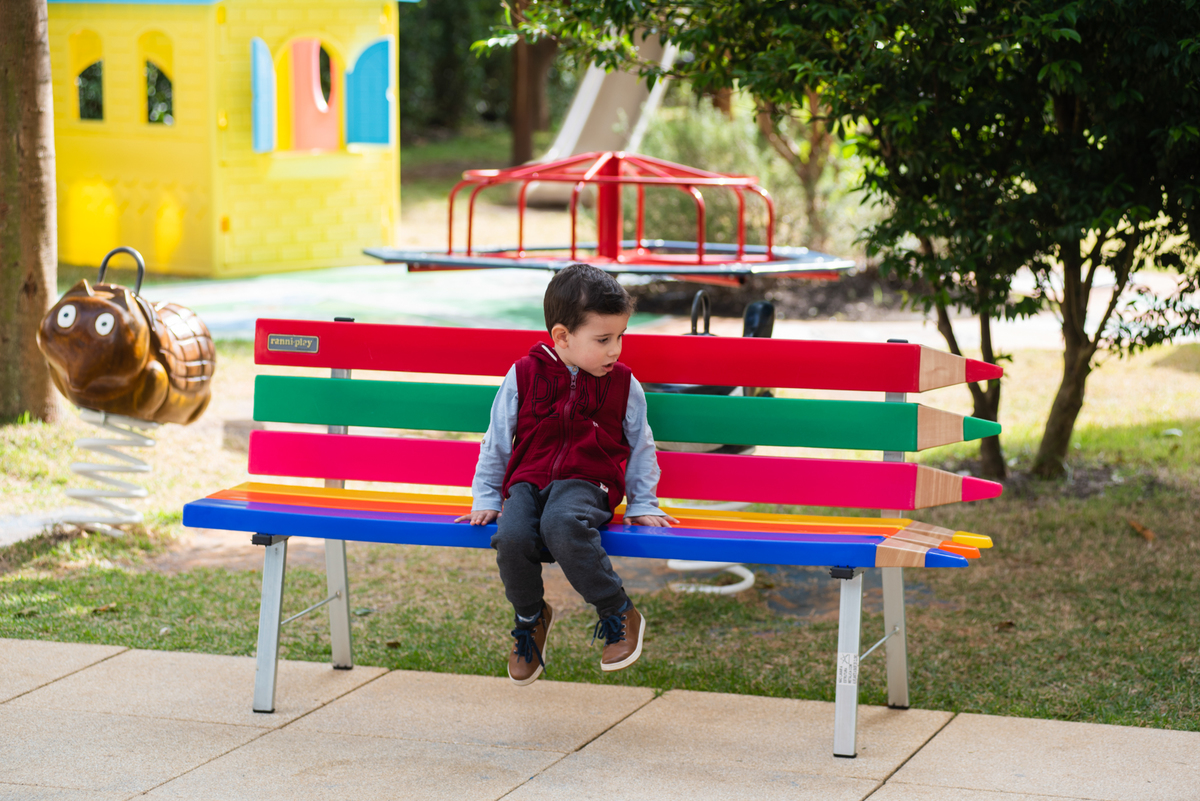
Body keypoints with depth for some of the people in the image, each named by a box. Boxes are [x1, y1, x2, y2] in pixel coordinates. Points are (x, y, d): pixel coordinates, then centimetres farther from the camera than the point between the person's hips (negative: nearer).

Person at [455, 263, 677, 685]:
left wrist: (643, 505, 15)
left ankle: (620, 614, -20)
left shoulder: (624, 385, 7)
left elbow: (641, 448, 18)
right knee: (511, 539, -31)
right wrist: (486, 499, 12)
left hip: (585, 484, -2)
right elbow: (496, 442, 13)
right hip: (527, 482, 2)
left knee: (562, 527, -38)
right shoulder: (524, 376, 4)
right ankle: (531, 617, 1)